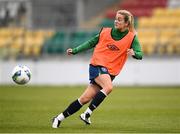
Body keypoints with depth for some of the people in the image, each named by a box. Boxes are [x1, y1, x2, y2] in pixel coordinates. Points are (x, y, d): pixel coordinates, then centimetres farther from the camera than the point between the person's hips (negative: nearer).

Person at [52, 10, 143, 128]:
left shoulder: (131, 37, 1)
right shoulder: (105, 32, 4)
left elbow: (140, 55, -6)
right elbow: (91, 43, 17)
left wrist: (134, 53, -28)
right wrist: (75, 50, 13)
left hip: (110, 72, 1)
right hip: (97, 65, -1)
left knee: (85, 98, -4)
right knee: (108, 87, -31)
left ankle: (60, 118, 7)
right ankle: (87, 114, -23)